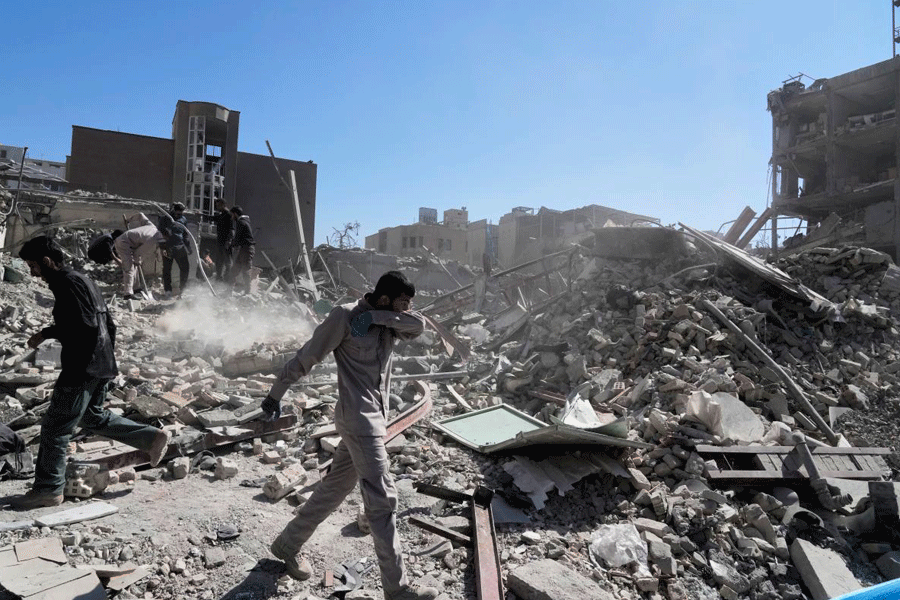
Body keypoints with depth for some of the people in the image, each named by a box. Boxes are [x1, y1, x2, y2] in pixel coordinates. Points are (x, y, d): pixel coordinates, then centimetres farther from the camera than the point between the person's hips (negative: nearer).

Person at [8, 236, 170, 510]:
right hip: (101, 365, 10)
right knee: (94, 417, 24)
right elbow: (108, 324, 20)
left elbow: (84, 326, -25)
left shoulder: (69, 283, -15)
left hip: (82, 369, -10)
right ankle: (152, 437, 22)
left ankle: (47, 490, 12)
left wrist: (47, 333, -13)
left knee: (54, 428, 1)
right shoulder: (82, 280, 16)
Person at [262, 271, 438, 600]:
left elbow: (418, 324, -9)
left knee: (335, 488, 17)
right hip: (358, 419, -8)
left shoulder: (388, 323, 11)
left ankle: (288, 544, 35)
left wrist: (376, 316, -18)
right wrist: (275, 394, -2)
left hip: (375, 418, 8)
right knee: (382, 499, -8)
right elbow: (306, 356, -7)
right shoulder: (345, 316, -11)